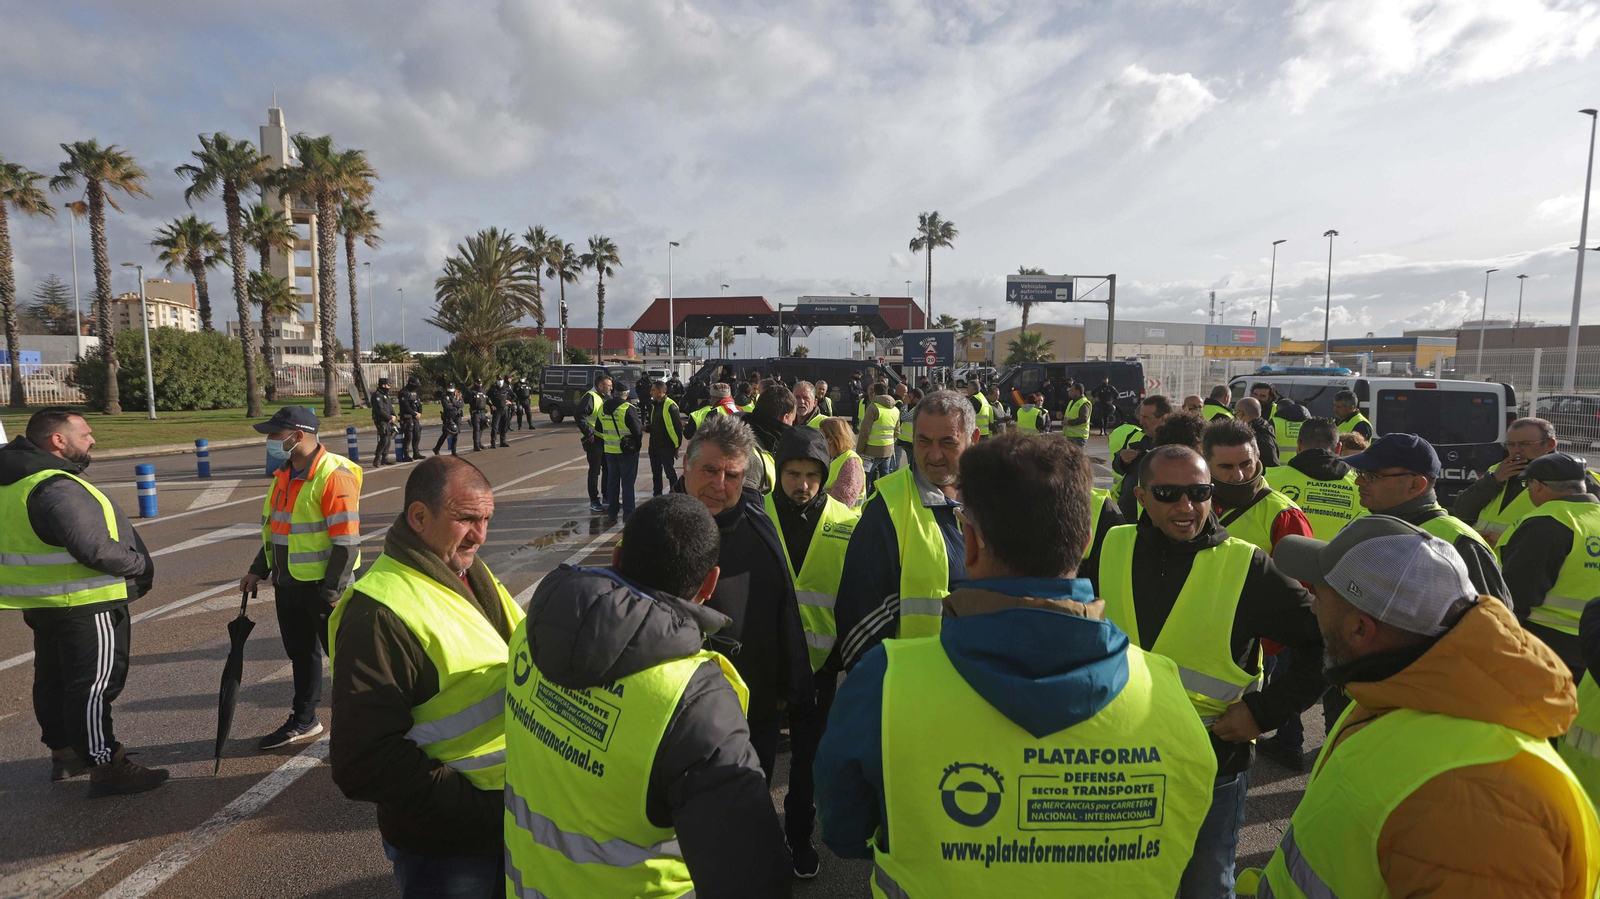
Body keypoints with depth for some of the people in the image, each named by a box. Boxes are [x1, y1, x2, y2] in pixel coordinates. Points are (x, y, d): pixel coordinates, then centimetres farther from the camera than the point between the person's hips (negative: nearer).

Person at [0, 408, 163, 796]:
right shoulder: (58, 488, -25)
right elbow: (96, 550, -29)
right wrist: (141, 565, -13)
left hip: (43, 601, 10)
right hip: (83, 605, -10)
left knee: (53, 679, 20)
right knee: (94, 684, -3)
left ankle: (64, 752, 35)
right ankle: (105, 767, 5)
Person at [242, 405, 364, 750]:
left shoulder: (334, 475, -21)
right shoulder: (285, 473, 9)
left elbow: (347, 542, -22)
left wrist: (331, 592, -20)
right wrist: (259, 570, 17)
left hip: (322, 586, -8)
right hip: (288, 583, 8)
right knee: (300, 654, 20)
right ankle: (303, 721, 36)